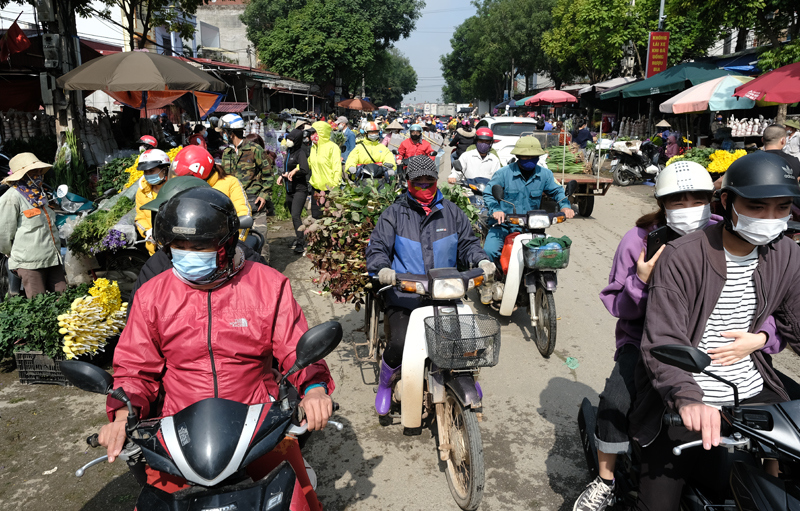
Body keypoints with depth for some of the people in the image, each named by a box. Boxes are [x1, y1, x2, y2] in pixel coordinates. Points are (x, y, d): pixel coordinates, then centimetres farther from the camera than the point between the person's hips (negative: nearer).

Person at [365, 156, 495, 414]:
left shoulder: (451, 212, 14)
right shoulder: (394, 214, 6)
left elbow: (467, 243, 17)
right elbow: (377, 246, -1)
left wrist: (481, 260, -3)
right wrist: (382, 268, -22)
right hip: (404, 296, -2)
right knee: (399, 344, -20)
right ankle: (385, 382, 13)